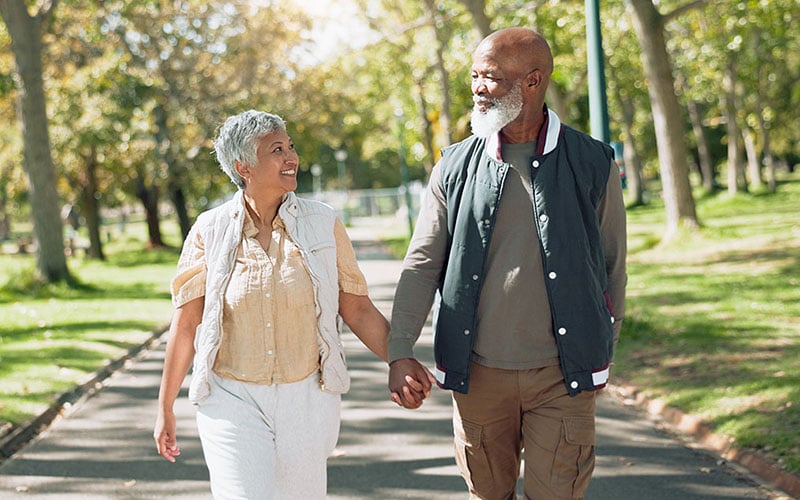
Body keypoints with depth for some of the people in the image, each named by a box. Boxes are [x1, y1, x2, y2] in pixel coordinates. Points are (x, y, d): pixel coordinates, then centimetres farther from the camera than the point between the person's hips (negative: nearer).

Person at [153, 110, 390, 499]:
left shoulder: (324, 224, -1)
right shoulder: (210, 231, -2)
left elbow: (358, 310, 4)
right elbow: (186, 322, 3)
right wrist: (165, 408, 6)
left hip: (306, 399, 1)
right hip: (233, 400, -1)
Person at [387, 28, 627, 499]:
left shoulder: (593, 164, -2)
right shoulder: (456, 167, 1)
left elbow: (612, 266, 6)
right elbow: (422, 263, 2)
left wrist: (604, 351, 10)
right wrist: (400, 351, -7)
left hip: (561, 375, -2)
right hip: (477, 372, 2)